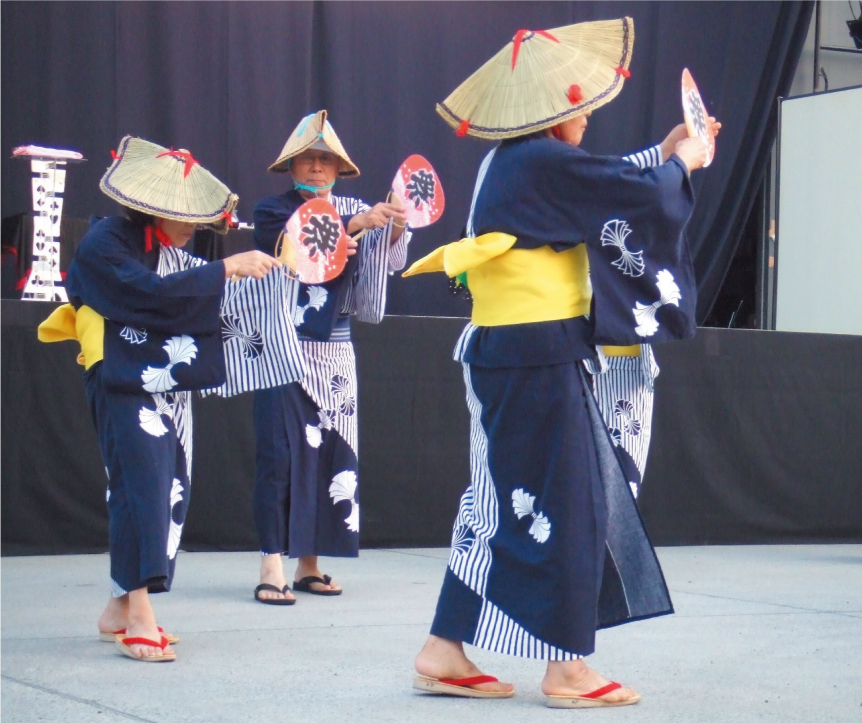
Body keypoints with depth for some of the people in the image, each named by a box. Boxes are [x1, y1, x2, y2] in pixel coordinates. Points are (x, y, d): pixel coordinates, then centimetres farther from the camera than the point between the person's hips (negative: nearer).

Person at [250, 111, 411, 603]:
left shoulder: (355, 211, 10)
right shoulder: (272, 212, 0)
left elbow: (384, 263, 0)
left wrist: (394, 234, -20)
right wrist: (355, 225, -29)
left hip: (335, 351, 4)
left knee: (332, 452, 3)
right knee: (281, 453, -10)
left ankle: (310, 563, 11)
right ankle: (272, 567, -10)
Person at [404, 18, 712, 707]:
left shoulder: (507, 164, 14)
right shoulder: (543, 163, -16)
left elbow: (607, 183, 26)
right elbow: (642, 195, -15)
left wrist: (667, 153, 27)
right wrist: (682, 163, 5)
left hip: (504, 358, 10)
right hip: (540, 361, -10)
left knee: (505, 504, 13)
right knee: (562, 505, -1)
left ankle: (446, 652, 16)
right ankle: (567, 669, 7)